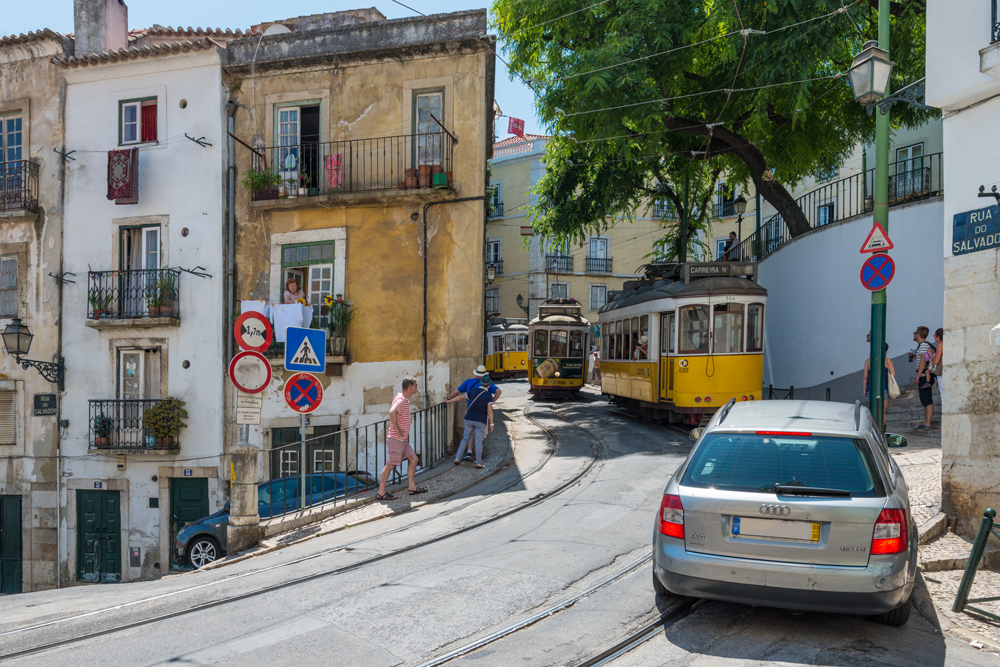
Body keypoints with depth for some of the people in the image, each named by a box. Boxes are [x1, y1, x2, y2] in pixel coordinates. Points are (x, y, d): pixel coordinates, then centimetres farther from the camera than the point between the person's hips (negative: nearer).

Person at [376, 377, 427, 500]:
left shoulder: (405, 400, 15)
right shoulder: (401, 400, -17)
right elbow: (392, 411, -36)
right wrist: (396, 428, -26)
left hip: (403, 439, 10)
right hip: (395, 438, -10)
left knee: (414, 459, 9)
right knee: (390, 465, -4)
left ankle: (412, 487, 13)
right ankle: (381, 492, 3)